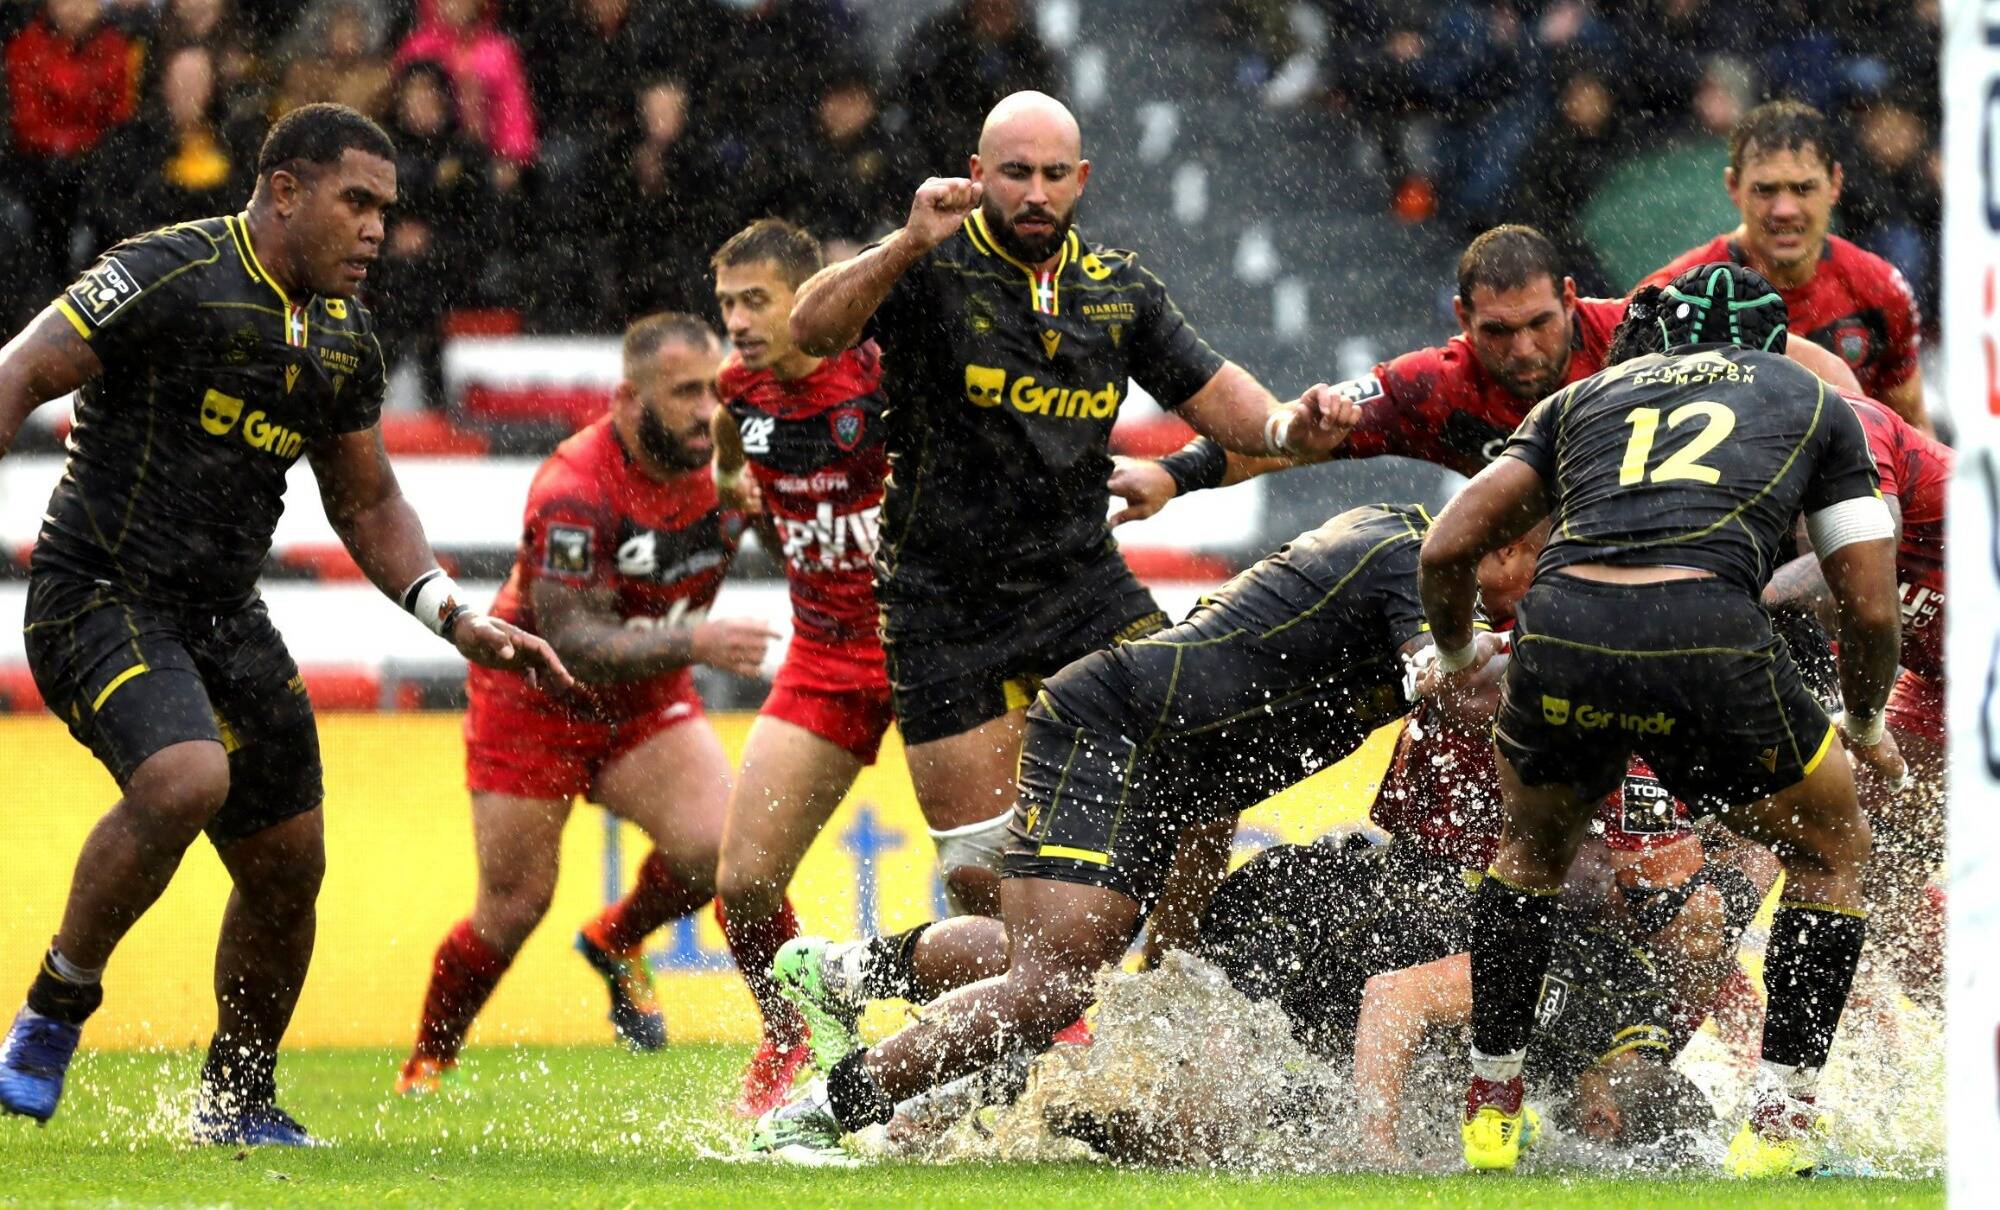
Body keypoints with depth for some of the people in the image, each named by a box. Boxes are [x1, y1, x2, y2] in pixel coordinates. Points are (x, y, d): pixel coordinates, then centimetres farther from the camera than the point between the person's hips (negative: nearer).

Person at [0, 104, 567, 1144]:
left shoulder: (346, 342, 9)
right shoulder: (172, 276, -14)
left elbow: (367, 504, 20)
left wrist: (460, 620, 7)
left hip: (222, 614, 8)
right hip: (99, 591, -8)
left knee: (287, 865, 8)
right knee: (185, 779, -31)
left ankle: (238, 1100, 29)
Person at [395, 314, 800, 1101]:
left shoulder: (720, 462, -14)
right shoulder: (573, 490, -31)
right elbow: (573, 642, -35)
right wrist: (689, 643, -45)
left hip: (645, 699, 5)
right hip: (534, 703, -5)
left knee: (721, 848, -18)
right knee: (514, 909, -1)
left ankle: (617, 940, 14)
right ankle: (426, 1065, 24)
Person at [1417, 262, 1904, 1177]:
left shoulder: (1585, 395, 30)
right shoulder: (1813, 401, 26)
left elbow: (1448, 549, 21)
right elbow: (1871, 609, 20)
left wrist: (1457, 653, 41)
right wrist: (1865, 725, 39)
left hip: (1560, 626, 2)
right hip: (1708, 637, -2)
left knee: (1533, 844, 34)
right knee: (1832, 852, 23)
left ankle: (1490, 1109, 31)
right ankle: (1779, 1122, 13)